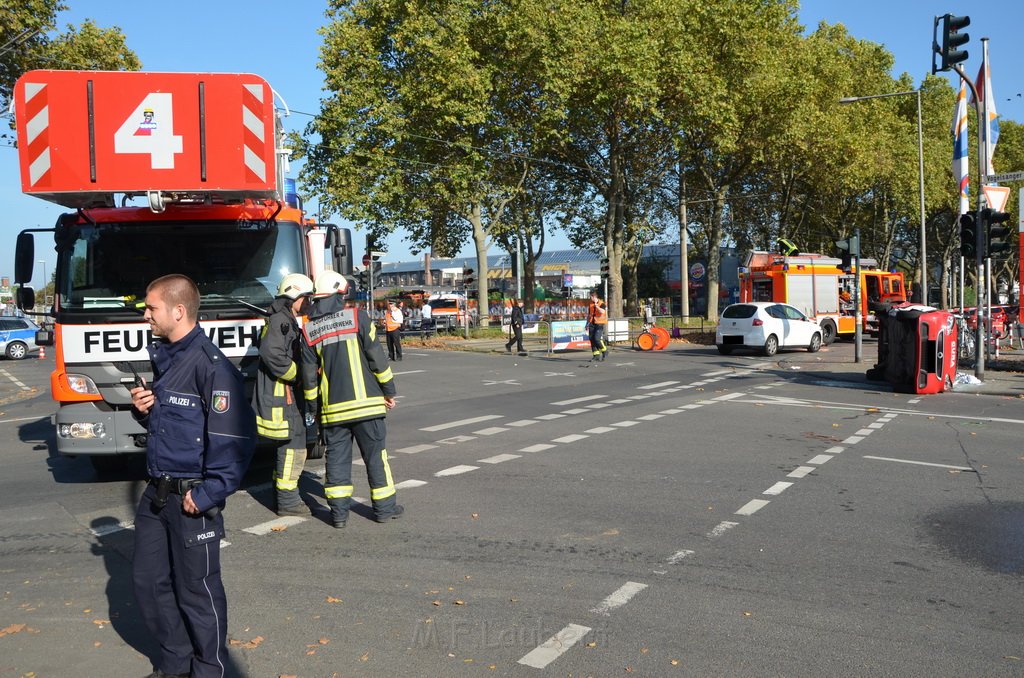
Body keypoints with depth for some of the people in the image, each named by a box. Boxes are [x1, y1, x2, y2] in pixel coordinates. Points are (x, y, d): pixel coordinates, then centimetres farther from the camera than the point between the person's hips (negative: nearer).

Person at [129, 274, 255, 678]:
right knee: (148, 580, 18)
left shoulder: (210, 364, -20)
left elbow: (235, 436, -24)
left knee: (197, 590, 5)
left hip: (192, 497, -9)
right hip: (156, 493, 9)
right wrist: (144, 408, 0)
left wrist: (208, 494, -23)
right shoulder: (163, 357, 9)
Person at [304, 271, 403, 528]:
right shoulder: (357, 317, -5)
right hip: (366, 401, -3)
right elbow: (376, 357, -6)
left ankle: (338, 511, 10)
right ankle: (384, 507, 14)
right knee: (375, 454, 7)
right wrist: (389, 390, 4)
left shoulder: (309, 330, 5)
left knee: (337, 457, 10)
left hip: (332, 407, 3)